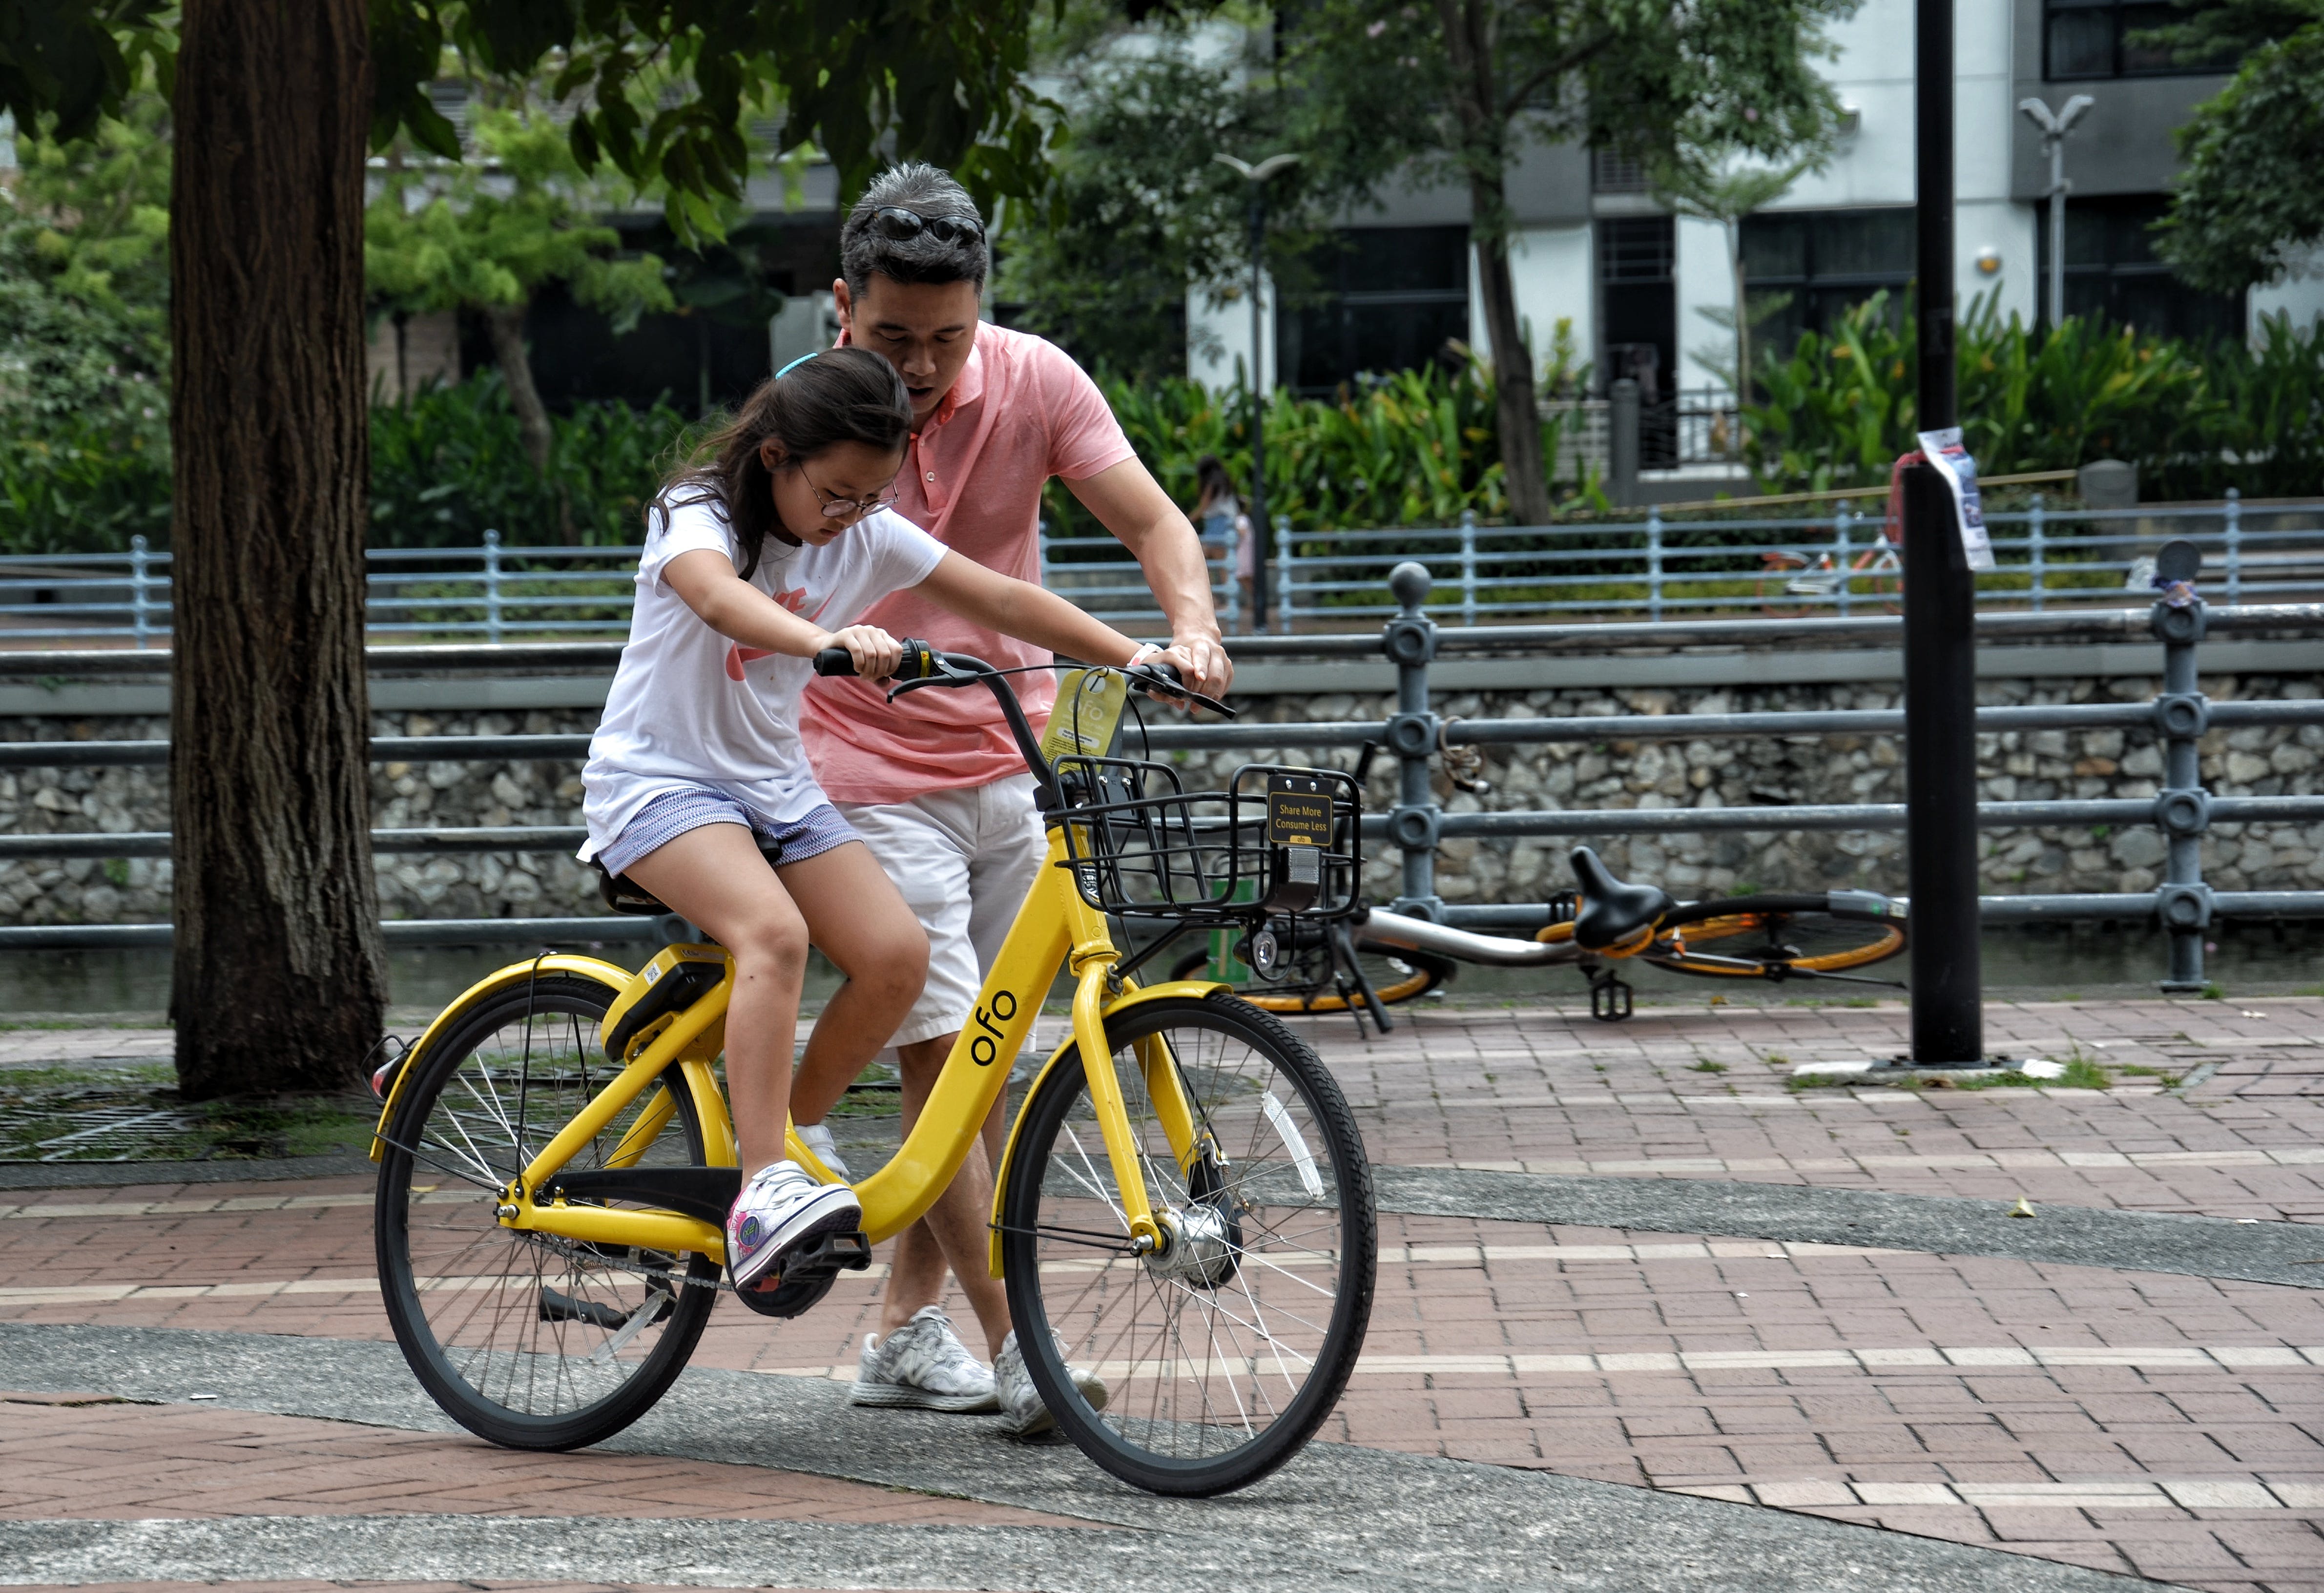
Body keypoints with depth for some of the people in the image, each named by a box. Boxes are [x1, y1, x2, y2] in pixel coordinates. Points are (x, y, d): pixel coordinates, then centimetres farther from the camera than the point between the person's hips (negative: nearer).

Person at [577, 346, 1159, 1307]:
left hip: (773, 786, 6)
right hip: (657, 783, -6)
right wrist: (828, 640, -60)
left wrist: (1136, 657, -13)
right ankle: (763, 1192, -36)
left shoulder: (869, 537, 1)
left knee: (897, 955, -15)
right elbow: (719, 596, -40)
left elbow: (1001, 600, -1)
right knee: (775, 931, -33)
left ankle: (778, 1135, 4)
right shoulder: (697, 516, -16)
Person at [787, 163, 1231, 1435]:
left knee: (977, 1058, 10)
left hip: (1011, 760, 5)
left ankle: (906, 1331, 20)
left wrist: (1193, 629, -28)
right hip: (873, 777, -4)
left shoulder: (1033, 382, -6)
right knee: (941, 1054, -11)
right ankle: (1014, 1346, -9)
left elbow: (1150, 519, -9)